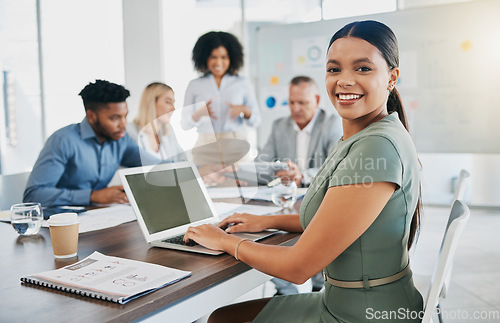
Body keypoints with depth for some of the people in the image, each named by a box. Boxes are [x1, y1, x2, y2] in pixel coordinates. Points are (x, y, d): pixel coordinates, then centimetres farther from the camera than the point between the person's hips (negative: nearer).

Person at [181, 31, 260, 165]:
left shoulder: (243, 83, 9)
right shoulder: (194, 86, 9)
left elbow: (255, 122, 9)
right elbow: (184, 124, 6)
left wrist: (245, 110, -11)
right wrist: (200, 113, -13)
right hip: (205, 149, 0)